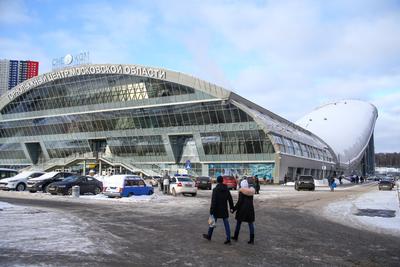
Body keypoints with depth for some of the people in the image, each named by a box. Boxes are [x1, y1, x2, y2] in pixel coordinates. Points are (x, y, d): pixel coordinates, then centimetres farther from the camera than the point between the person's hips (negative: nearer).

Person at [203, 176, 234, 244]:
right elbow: (230, 199, 6)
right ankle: (228, 239, 4)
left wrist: (211, 210, -13)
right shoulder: (226, 189, 1)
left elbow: (213, 201, -16)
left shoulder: (215, 190, -14)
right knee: (226, 224, 5)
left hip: (217, 210, -4)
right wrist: (231, 208, 15)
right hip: (224, 210, 4)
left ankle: (209, 236, 30)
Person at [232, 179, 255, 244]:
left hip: (242, 209, -4)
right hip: (250, 209, 4)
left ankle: (236, 237, 24)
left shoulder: (241, 191, -12)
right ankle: (252, 239, 5)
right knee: (251, 223, 6)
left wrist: (234, 209, -9)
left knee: (238, 222, 12)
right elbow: (251, 201, 10)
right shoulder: (251, 191, 4)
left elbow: (239, 201, -15)